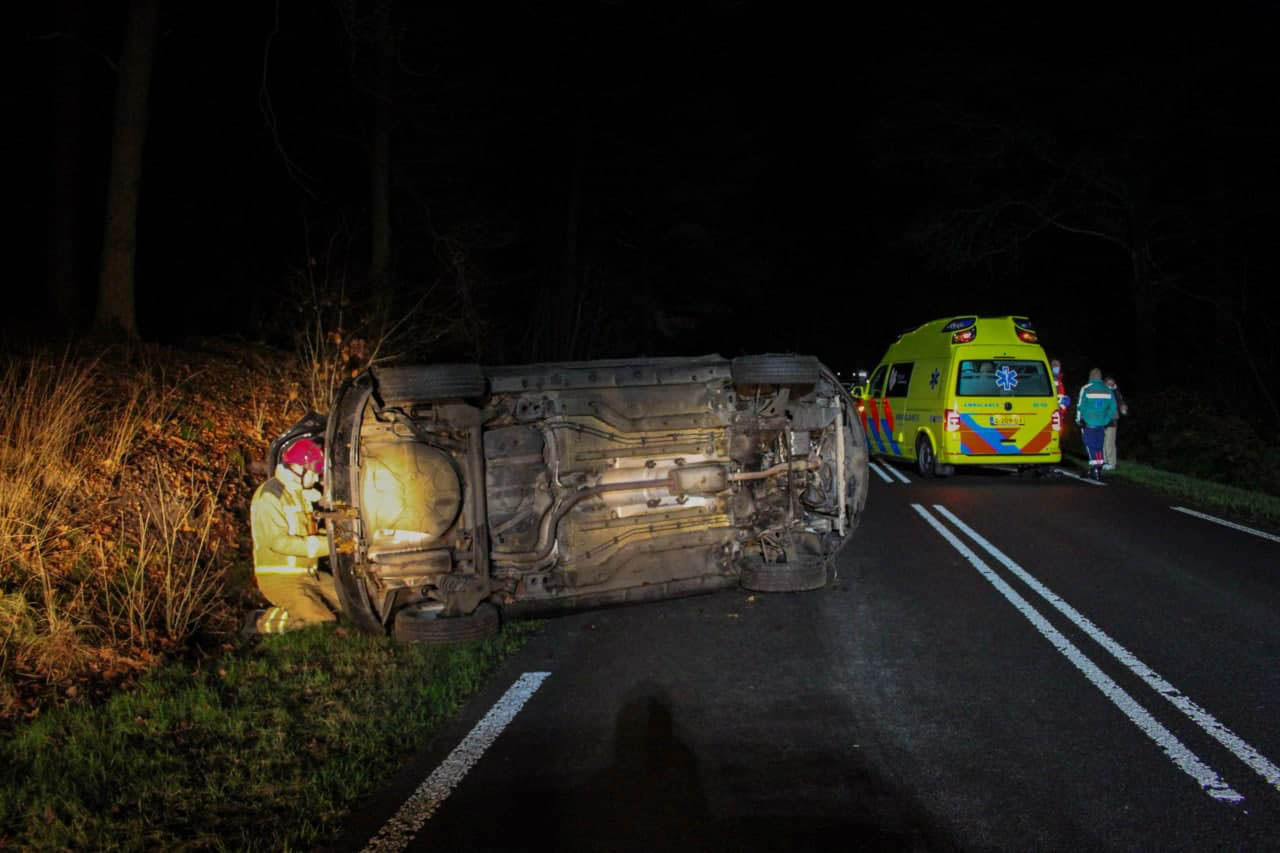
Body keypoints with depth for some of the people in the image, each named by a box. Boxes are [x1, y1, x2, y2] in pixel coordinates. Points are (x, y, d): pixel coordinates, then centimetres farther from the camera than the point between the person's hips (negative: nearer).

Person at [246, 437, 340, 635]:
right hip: (279, 579, -9)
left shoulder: (305, 492, 14)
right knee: (322, 622, -22)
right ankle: (262, 621, -7)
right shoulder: (269, 496, -14)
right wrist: (327, 544, -26)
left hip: (309, 573, 9)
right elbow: (279, 541, -23)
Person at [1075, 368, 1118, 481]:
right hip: (1101, 424, 4)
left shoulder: (1086, 389, -8)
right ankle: (1099, 471, 14)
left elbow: (1080, 406, -8)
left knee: (1091, 447, -1)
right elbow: (1112, 407, 6)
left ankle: (1094, 469, -9)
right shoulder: (1108, 390, 5)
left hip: (1088, 424, -4)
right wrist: (1105, 420, 12)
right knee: (1099, 447, 12)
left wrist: (1078, 420, 4)